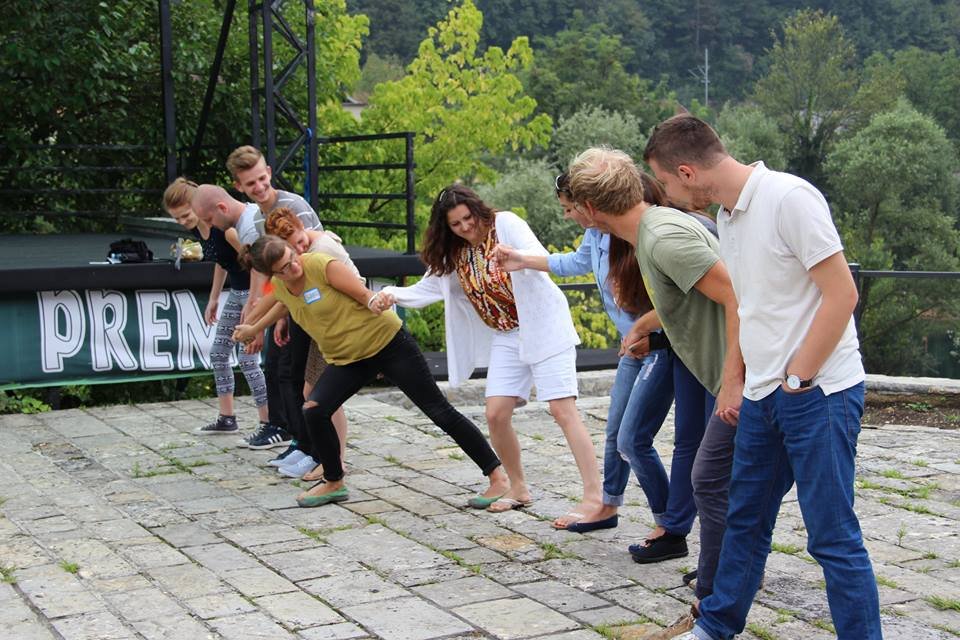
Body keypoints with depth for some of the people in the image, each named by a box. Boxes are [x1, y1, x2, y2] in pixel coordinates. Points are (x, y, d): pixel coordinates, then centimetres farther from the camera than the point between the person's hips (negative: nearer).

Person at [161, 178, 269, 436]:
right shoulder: (196, 229, 2)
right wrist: (214, 299, 18)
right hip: (236, 291, 9)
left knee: (248, 358, -10)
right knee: (218, 352, 11)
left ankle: (269, 423, -3)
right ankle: (227, 419, 20)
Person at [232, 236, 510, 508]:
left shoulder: (320, 264, -21)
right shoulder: (279, 287, -1)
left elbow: (366, 295, -18)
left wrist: (374, 303, -40)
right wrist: (254, 329, 36)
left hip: (388, 342, -6)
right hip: (345, 358, 6)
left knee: (439, 410, -5)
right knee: (314, 411, -13)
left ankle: (496, 474, 3)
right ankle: (333, 484, 8)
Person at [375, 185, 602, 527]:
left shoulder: (506, 223, -12)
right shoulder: (453, 254, 6)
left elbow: (541, 257, -26)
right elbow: (427, 289, 3)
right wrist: (393, 294, -17)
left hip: (544, 327, -6)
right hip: (506, 337, 6)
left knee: (562, 409, -14)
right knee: (496, 414, -2)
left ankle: (594, 497, -14)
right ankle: (518, 489, 18)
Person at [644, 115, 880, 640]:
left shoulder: (789, 198, -16)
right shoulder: (728, 215, 10)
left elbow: (841, 294, -17)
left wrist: (797, 378, -14)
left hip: (818, 392, -9)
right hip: (762, 394, 9)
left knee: (833, 535, -3)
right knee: (744, 520, 19)